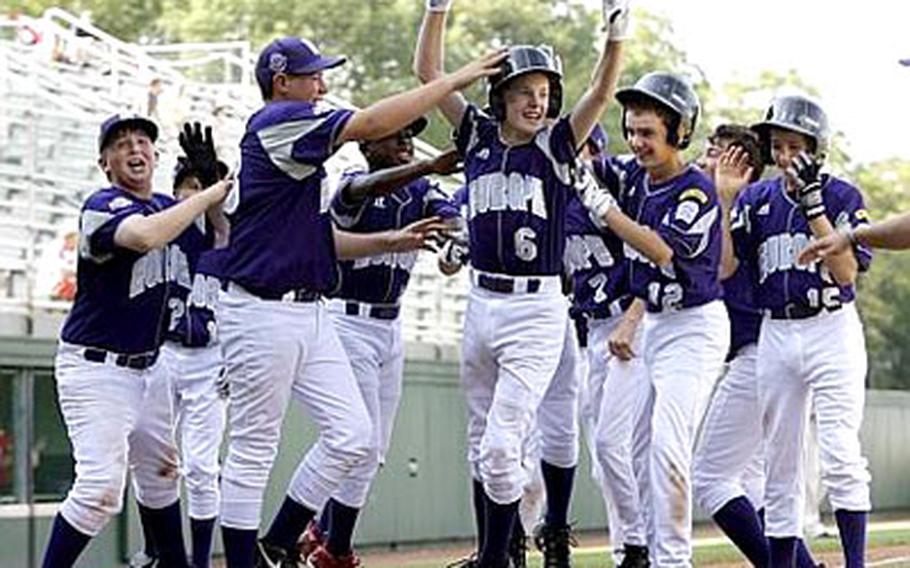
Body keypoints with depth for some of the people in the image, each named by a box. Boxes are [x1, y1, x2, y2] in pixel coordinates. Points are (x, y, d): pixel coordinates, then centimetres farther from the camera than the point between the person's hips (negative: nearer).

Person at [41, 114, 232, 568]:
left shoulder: (166, 205, 8)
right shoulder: (103, 206, -18)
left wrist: (212, 190, -3)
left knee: (161, 471, 21)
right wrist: (209, 193, -29)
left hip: (148, 368, 9)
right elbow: (147, 236, -39)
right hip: (95, 368, -9)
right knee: (101, 487, -19)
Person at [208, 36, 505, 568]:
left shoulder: (302, 149, 19)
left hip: (310, 313, 10)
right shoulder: (275, 123, -12)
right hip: (263, 312, -10)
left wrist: (390, 242, 13)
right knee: (254, 451, -2)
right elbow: (373, 123, -20)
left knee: (353, 435, 5)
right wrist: (458, 78, -15)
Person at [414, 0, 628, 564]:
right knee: (482, 442, 15)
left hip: (538, 310, -5)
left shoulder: (557, 145, -2)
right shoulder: (478, 136, 7)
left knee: (502, 443, -12)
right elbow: (428, 71, 6)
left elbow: (602, 92, -16)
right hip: (481, 302, 5)